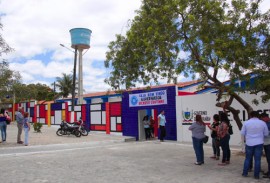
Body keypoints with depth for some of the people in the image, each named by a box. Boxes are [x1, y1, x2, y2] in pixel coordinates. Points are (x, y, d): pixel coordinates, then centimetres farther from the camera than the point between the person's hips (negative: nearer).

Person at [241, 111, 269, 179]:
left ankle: (245, 173, 16)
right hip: (259, 143, 0)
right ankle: (256, 175, 9)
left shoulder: (246, 123, -5)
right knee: (257, 159, 5)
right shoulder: (263, 123, -4)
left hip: (249, 143, 0)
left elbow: (242, 133, -1)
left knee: (247, 158, 11)